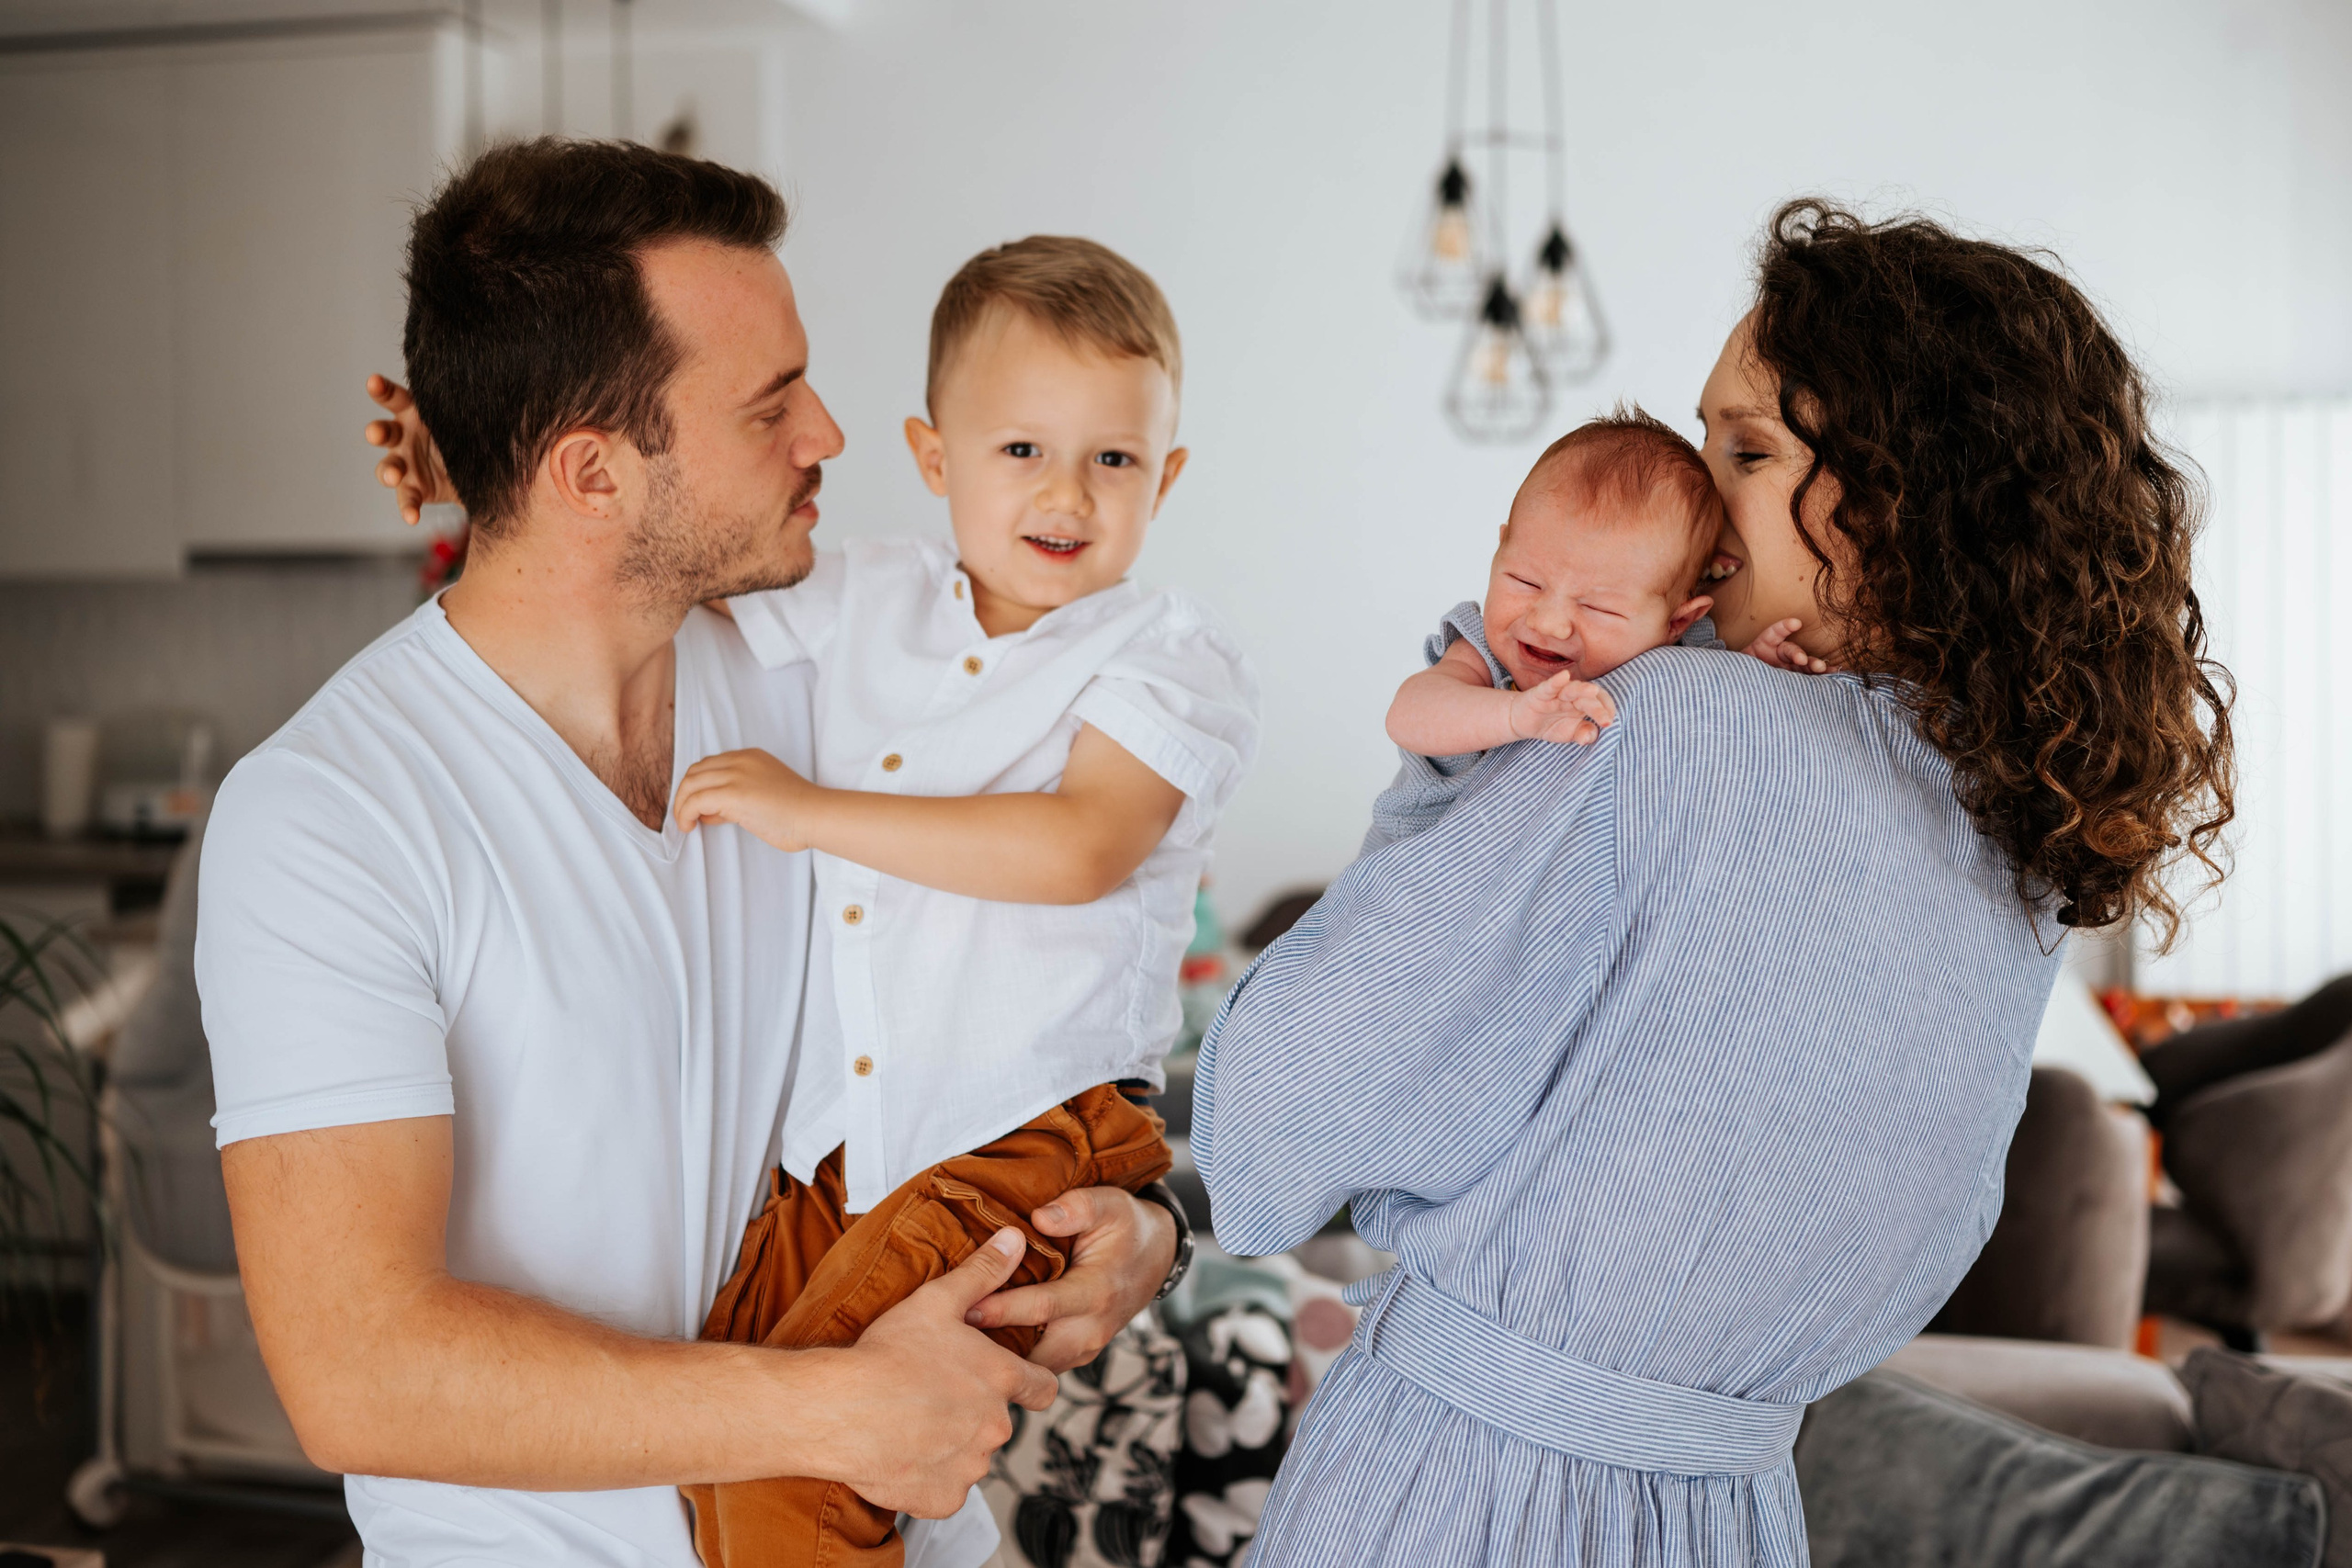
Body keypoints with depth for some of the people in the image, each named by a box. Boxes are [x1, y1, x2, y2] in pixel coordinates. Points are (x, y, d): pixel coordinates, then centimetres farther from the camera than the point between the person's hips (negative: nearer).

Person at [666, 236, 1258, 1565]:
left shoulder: (1176, 661, -6)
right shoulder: (867, 598, 10)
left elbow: (1079, 850, -22)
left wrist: (810, 809, -19)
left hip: (1030, 1139, -6)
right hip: (841, 1147, 6)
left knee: (793, 1461, -17)